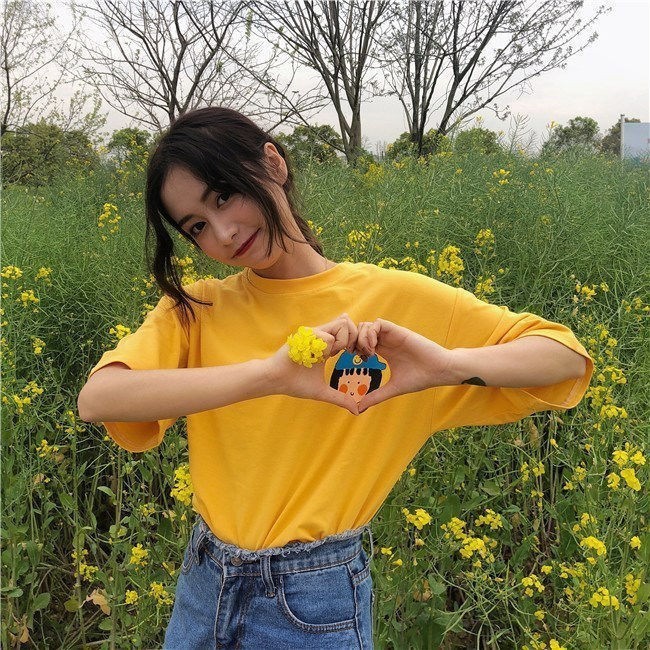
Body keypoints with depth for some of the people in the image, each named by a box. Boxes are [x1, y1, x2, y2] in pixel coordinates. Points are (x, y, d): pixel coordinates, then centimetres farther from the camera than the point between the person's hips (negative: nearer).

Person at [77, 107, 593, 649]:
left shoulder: (395, 300, -10)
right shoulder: (195, 309, -5)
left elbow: (568, 357, -9)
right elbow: (96, 400, -22)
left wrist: (446, 363, -28)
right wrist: (270, 373, -33)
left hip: (317, 602, -2)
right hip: (204, 585, 3)